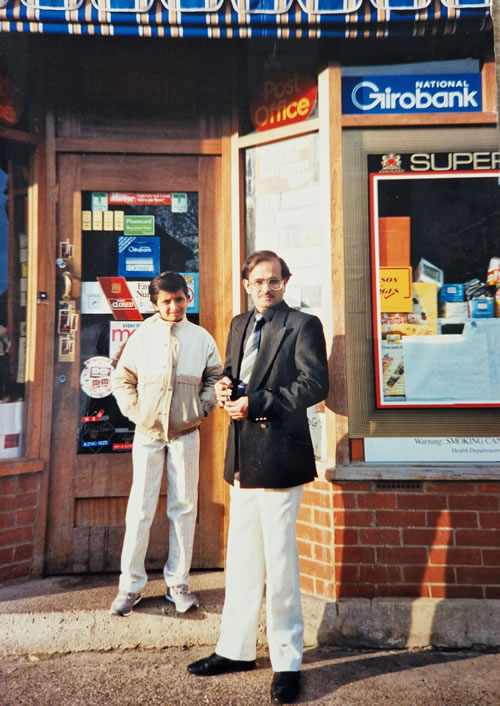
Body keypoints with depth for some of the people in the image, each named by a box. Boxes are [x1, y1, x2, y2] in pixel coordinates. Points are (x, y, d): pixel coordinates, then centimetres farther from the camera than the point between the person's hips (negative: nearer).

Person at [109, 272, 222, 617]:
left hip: (186, 434, 1)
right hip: (148, 433, -1)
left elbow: (215, 376, 10)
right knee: (140, 509, 2)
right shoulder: (142, 336, 1)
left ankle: (178, 583, 20)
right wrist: (135, 411, -3)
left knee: (184, 507, 6)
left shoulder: (201, 337, 3)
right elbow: (122, 378, 7)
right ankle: (131, 585, 16)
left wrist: (202, 407, -2)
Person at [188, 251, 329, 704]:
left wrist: (255, 403, -19)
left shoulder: (302, 325, -6)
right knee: (242, 556, 17)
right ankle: (237, 649, 33)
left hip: (278, 454, -7)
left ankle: (288, 662, 19)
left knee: (279, 559, 1)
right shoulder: (239, 325, 15)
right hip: (243, 457, 7)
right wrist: (226, 387, 0)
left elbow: (315, 385, -15)